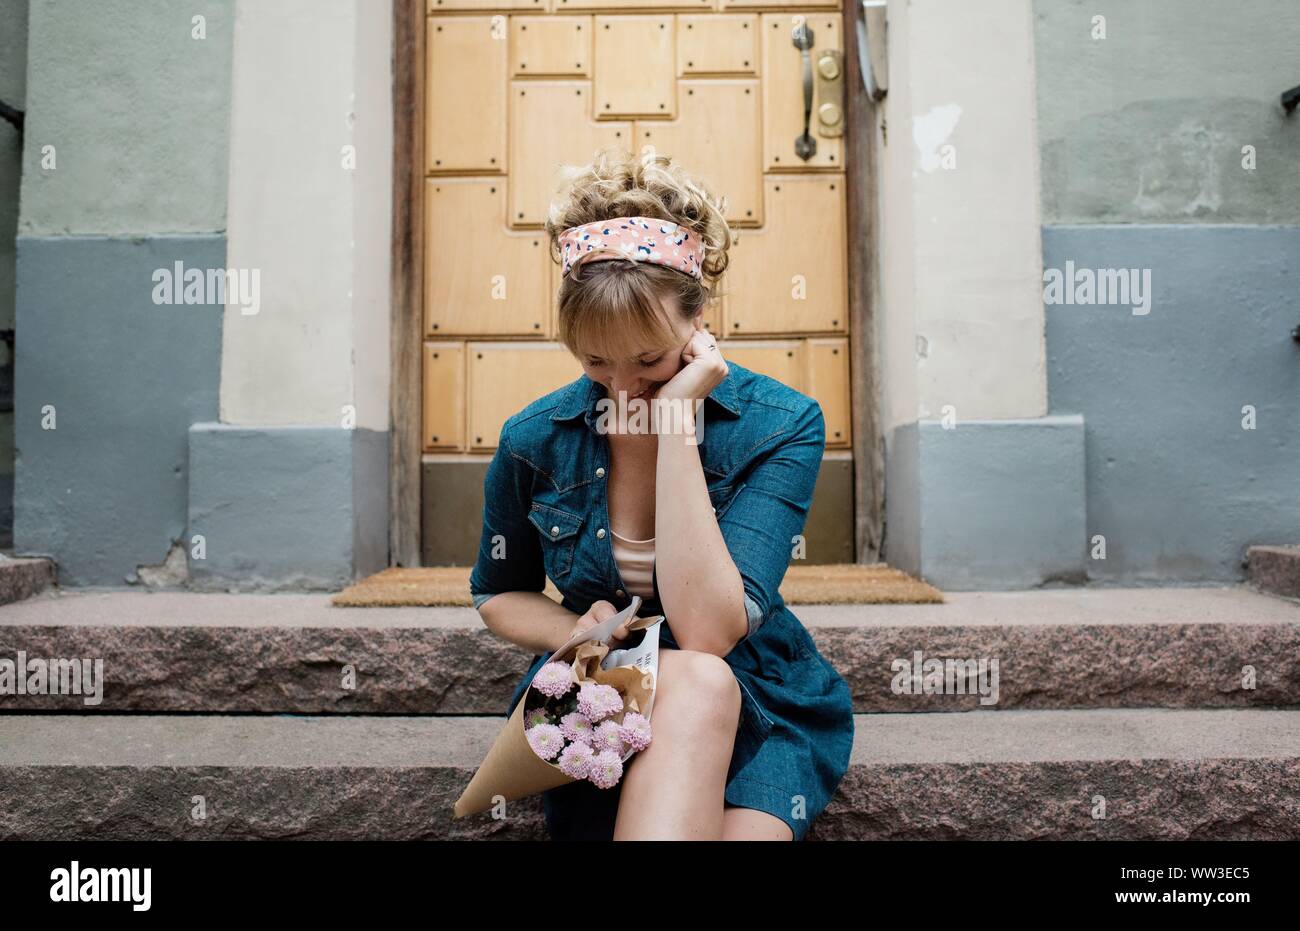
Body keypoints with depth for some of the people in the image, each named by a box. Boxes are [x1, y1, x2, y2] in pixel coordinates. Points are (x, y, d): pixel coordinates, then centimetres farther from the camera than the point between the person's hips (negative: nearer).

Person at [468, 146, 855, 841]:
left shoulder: (781, 426, -15)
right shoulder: (535, 439, -8)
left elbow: (707, 632, -25)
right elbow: (497, 593, 10)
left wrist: (676, 423, -28)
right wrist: (572, 632, -13)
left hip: (755, 705, -1)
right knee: (693, 682, -33)